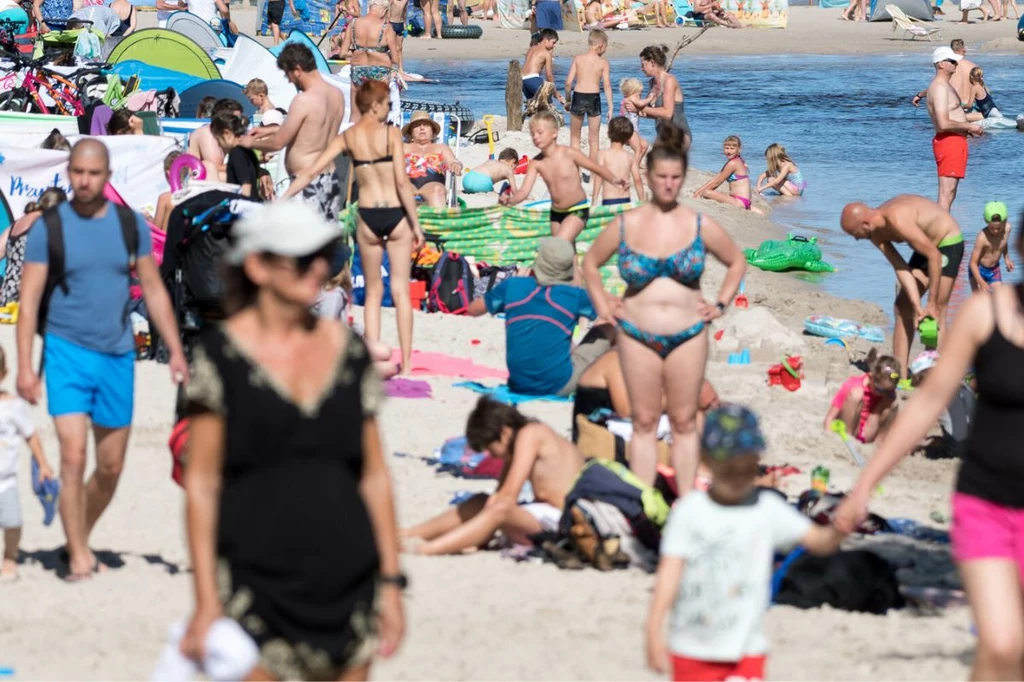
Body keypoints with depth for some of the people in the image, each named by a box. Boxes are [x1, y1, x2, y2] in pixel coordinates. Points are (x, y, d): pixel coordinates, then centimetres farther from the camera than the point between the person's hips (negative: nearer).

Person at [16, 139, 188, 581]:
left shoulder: (131, 225, 4)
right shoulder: (48, 227, -4)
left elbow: (154, 291, 10)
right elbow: (28, 301, -4)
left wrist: (175, 351, 4)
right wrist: (25, 366, -11)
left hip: (117, 355, 3)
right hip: (67, 351, -3)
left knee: (110, 468, 9)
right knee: (73, 458, -14)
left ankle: (82, 539, 29)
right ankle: (78, 556, -7)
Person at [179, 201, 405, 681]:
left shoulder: (348, 351, 7)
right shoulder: (222, 353, -3)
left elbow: (374, 475, 10)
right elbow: (201, 482, -4)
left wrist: (391, 582, 6)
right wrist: (206, 600, -9)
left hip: (346, 583, 4)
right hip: (257, 581, -4)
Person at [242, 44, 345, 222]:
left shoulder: (304, 100, -19)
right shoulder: (336, 95, 5)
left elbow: (278, 143, -12)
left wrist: (251, 143, 8)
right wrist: (269, 130, 26)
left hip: (307, 184, -8)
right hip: (330, 178, 8)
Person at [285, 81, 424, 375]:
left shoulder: (347, 138, 2)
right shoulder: (390, 133, -7)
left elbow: (310, 172, 0)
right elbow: (402, 182, -11)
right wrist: (416, 224, -5)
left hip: (367, 216, 2)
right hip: (396, 215, -2)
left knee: (373, 292, 14)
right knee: (401, 290, 5)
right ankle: (406, 363, 5)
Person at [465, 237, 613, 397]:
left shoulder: (512, 286, -4)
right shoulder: (575, 295, -10)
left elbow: (472, 310, 13)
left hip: (519, 386, 4)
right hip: (559, 387, -4)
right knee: (606, 331, 13)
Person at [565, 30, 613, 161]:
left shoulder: (578, 58, 1)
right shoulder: (603, 62, -2)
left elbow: (568, 82, -3)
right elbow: (607, 85, -6)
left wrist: (568, 99, 12)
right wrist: (610, 108, -2)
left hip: (578, 97, 1)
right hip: (594, 98, -1)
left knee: (574, 137, 16)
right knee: (594, 139, 10)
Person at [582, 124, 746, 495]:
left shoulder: (701, 226, 1)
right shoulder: (626, 225, 1)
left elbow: (737, 262, 16)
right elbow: (590, 263, 16)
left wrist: (720, 305, 7)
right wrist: (602, 305, 7)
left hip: (687, 336, 0)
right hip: (637, 335, 0)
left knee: (684, 421, 4)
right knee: (644, 422, 3)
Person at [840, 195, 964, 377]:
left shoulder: (898, 220, -34)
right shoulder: (876, 233, -8)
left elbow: (934, 256, -31)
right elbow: (901, 269, -11)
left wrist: (932, 304, -26)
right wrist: (917, 307, -20)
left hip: (948, 243, -9)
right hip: (929, 246, 9)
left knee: (936, 314, -13)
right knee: (902, 308, 5)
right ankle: (899, 375, 8)